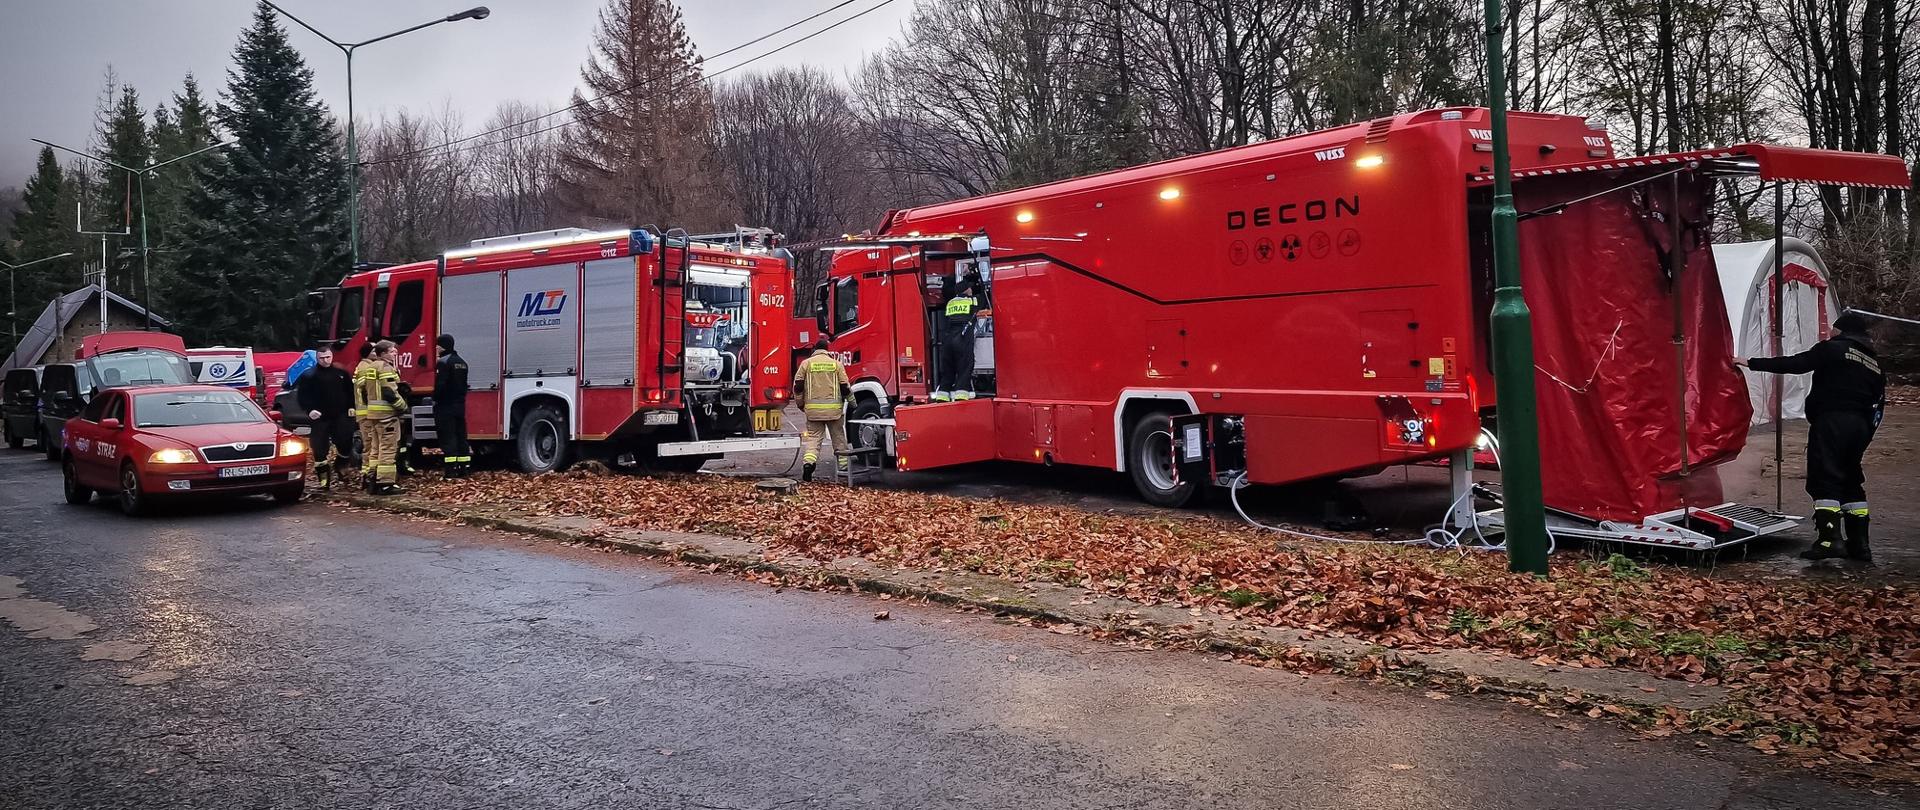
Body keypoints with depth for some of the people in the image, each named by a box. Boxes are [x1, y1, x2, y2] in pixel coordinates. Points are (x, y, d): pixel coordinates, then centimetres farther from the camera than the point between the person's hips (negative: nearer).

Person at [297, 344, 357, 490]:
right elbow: (301, 396, 1)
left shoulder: (341, 373, 8)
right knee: (320, 450, -2)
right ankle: (323, 480, 4)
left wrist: (351, 407, 7)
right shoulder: (308, 375, 0)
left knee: (345, 445, -1)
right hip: (319, 418, -2)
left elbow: (350, 391, 18)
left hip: (340, 416, 2)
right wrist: (310, 410, -12)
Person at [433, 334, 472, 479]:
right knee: (461, 435, 9)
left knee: (447, 436, -7)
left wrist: (435, 400, -8)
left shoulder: (443, 362, -13)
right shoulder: (462, 362, 14)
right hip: (460, 405, 8)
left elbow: (440, 385, -19)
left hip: (446, 405, -8)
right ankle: (463, 468, 10)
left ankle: (450, 469, -9)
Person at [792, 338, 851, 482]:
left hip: (813, 409, 0)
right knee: (838, 437, 11)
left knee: (813, 436, 3)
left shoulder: (806, 363, 4)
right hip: (834, 408, 0)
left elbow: (798, 385, 2)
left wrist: (800, 403, 16)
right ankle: (843, 466, 17)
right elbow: (845, 386, 4)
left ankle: (809, 461, -19)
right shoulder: (836, 364, 5)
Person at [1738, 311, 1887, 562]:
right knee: (1852, 481, 14)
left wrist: (1752, 363, -5)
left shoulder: (1832, 348, 0)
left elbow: (1793, 364, -8)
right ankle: (1859, 544, 12)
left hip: (1830, 421, -7)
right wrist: (1866, 435, 23)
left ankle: (1829, 539, -21)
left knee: (1824, 478, -11)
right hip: (1859, 426, 7)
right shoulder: (1874, 363, 22)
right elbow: (1878, 403, 20)